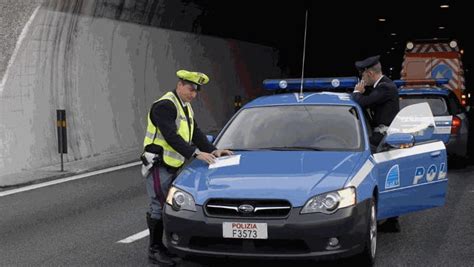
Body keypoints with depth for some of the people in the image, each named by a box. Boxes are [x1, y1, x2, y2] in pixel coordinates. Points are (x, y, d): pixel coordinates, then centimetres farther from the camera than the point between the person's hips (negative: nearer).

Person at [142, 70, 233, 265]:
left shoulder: (186, 107, 15)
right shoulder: (164, 106, -16)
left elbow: (196, 133, 15)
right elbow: (171, 137, -25)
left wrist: (212, 150, 1)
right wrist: (196, 153, -30)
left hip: (173, 166, 9)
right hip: (159, 166, -9)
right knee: (159, 207, -5)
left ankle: (169, 245, 17)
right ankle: (155, 250, 4)